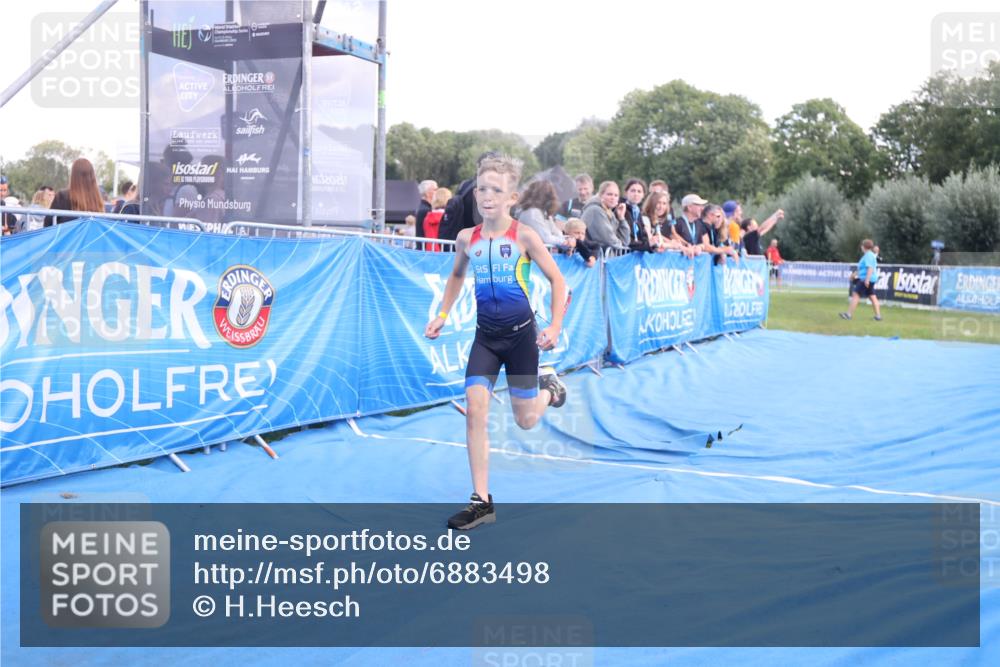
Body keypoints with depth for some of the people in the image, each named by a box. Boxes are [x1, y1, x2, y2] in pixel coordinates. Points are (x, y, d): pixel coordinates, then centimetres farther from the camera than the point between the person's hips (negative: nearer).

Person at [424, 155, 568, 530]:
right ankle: (481, 501, -5)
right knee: (475, 409, -13)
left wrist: (555, 326, -11)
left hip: (520, 333, -3)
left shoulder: (524, 237, -10)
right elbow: (456, 277, 21)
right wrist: (442, 316, 12)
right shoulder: (467, 239, 0)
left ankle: (549, 387, 45)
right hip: (485, 335, 3)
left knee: (525, 421, 8)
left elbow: (557, 280, -3)